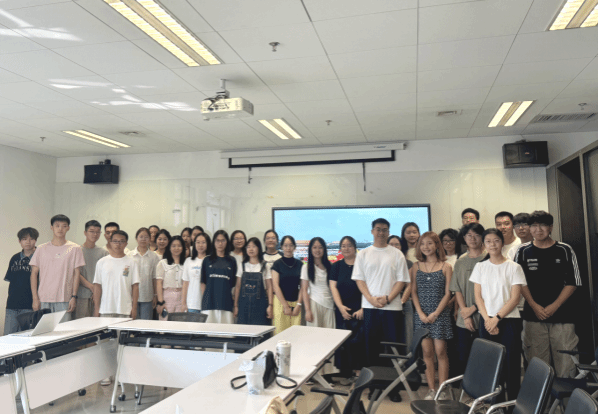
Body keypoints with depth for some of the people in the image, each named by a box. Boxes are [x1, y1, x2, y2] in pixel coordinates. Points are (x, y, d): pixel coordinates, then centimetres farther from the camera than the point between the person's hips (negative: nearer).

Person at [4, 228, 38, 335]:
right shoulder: (15, 258, 13)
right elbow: (10, 280, 19)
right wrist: (10, 296, 11)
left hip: (29, 306, -4)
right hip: (12, 304, 4)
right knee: (8, 336, 5)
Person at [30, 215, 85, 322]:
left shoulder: (75, 249, 4)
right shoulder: (41, 249, 8)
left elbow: (77, 274, 2)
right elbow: (34, 273, 7)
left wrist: (74, 297, -4)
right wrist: (35, 298, 0)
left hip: (64, 300, -1)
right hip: (43, 299, 1)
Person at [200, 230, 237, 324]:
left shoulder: (232, 261, 10)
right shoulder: (207, 260, 11)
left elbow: (234, 284, 10)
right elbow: (203, 282, 10)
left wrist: (235, 304, 4)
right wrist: (203, 300, 2)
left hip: (226, 303, 0)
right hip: (209, 302, 0)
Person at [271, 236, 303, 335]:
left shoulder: (300, 264, 9)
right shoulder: (277, 264, 2)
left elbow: (302, 286, 8)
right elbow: (275, 286, -2)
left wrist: (298, 305, -3)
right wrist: (286, 306, -6)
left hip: (296, 302, 2)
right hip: (281, 302, -2)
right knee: (281, 333, -5)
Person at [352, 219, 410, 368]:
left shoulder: (397, 254, 5)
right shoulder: (363, 254, 8)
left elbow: (402, 280, 1)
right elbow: (359, 279, 4)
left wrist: (387, 298, -11)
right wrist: (371, 298, -9)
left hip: (392, 306, -1)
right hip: (369, 306, 1)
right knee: (371, 345, 6)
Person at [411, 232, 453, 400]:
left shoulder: (445, 267, 0)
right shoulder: (416, 266, 7)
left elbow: (447, 293, -2)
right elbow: (414, 292, 6)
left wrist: (435, 313, -10)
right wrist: (421, 313, -6)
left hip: (440, 314, -2)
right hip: (421, 314, 2)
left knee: (440, 352, -1)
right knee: (427, 352, 5)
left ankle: (442, 390, 9)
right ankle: (431, 390, 14)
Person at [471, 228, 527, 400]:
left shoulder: (514, 267, -1)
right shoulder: (480, 267, 8)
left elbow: (515, 298, -6)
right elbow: (478, 296, 5)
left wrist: (497, 318, -11)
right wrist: (487, 319, -7)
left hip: (509, 321, -2)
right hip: (486, 322, 3)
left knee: (511, 364, -2)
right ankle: (494, 403, 16)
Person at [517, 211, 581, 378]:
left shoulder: (565, 250, 3)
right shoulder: (523, 252, 5)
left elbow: (573, 283, 1)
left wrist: (554, 306, -8)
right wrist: (534, 306, -7)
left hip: (562, 315, 0)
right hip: (534, 315, 1)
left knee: (566, 363, 0)